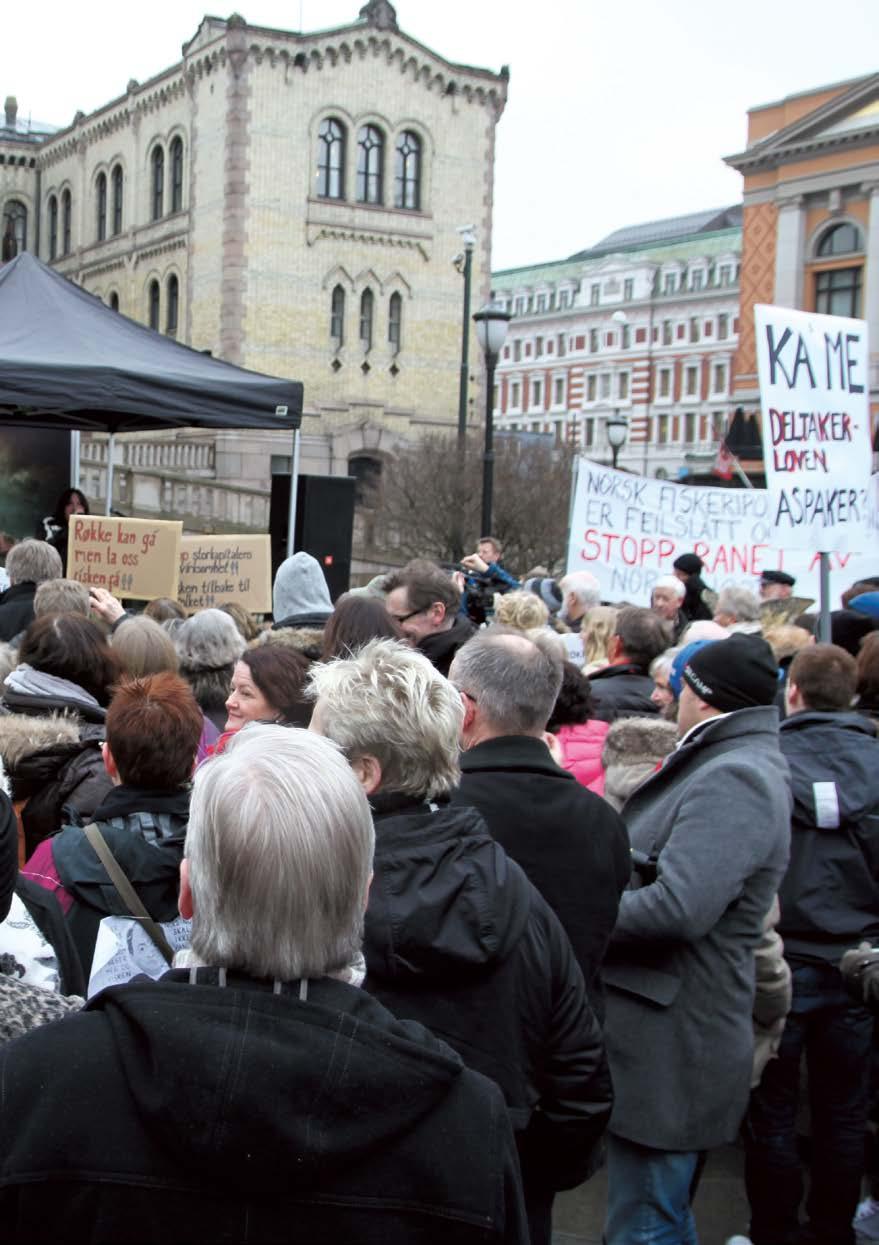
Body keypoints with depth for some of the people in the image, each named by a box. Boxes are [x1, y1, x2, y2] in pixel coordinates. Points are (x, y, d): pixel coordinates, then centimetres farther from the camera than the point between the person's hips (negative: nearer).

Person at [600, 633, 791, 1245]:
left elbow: (677, 908, -29)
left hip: (671, 1051, -10)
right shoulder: (724, 765, 14)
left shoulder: (733, 779, -19)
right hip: (664, 1039, 10)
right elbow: (657, 873, 16)